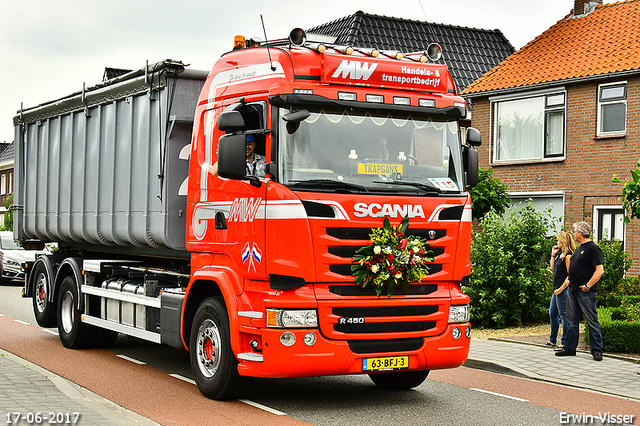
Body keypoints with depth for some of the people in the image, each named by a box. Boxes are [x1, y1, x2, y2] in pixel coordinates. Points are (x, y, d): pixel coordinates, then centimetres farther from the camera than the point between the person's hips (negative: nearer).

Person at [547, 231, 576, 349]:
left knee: (564, 316, -4)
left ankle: (565, 342, 3)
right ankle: (552, 340, 28)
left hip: (563, 290, -11)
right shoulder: (560, 254, 12)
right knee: (552, 313, 17)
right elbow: (553, 268, 21)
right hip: (557, 289, 11)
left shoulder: (568, 256, -16)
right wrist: (553, 254, 13)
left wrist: (561, 289, -18)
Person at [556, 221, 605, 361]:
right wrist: (569, 278, 13)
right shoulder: (579, 248, 17)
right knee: (572, 321, 11)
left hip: (586, 292, -9)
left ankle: (597, 350, 1)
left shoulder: (593, 248, -12)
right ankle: (569, 348, 17)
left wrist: (588, 285, -20)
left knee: (592, 322, -3)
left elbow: (600, 270, -18)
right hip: (573, 290, 9)